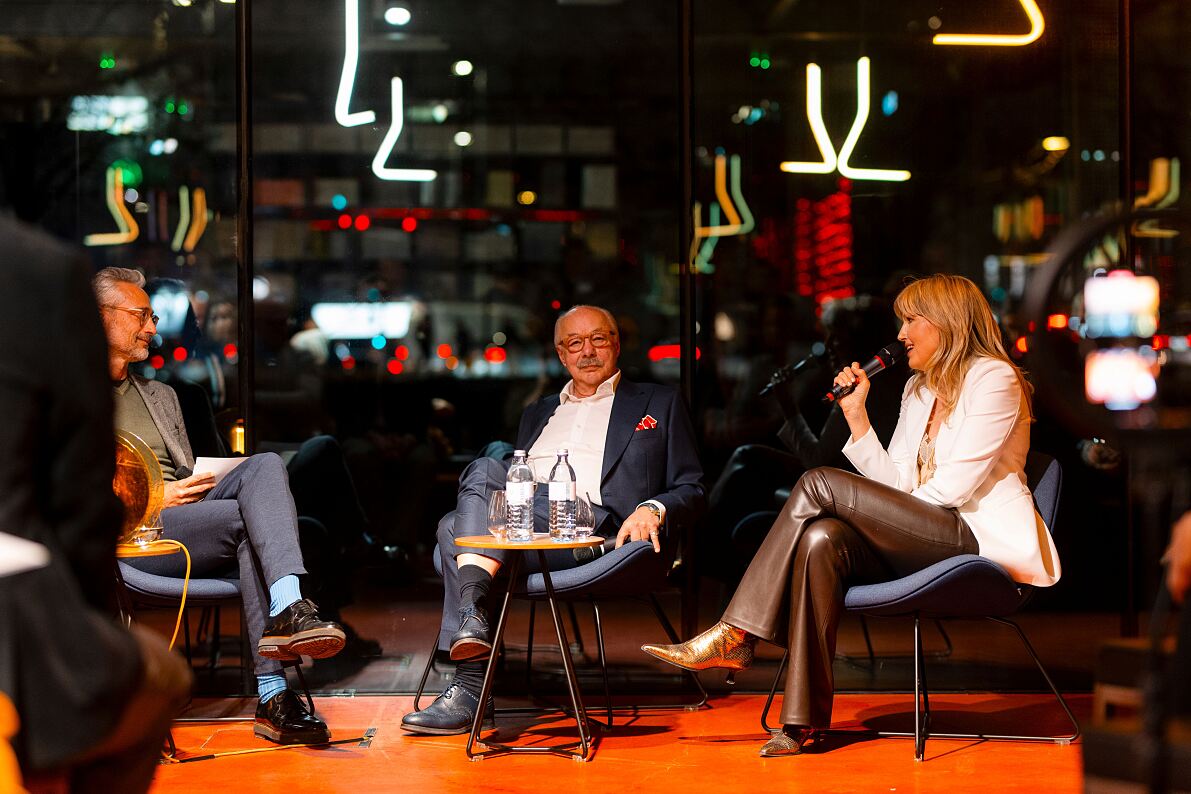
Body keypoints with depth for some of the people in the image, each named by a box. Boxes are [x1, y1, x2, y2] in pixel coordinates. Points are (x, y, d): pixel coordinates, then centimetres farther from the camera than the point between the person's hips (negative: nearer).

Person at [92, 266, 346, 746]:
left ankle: (288, 608, -41)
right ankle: (273, 694, -38)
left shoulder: (160, 396, 32)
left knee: (265, 466, -24)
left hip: (184, 515, 6)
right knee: (248, 521, -29)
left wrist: (187, 491, 5)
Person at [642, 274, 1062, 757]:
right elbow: (898, 486, 11)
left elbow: (954, 485, -11)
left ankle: (735, 637, -19)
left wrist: (891, 515, -1)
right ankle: (804, 718, -32)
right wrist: (855, 415, 5)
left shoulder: (993, 378, -3)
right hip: (930, 543, 7)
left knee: (817, 485, -19)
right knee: (822, 538, -25)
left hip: (987, 543, -7)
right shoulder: (918, 390, 23)